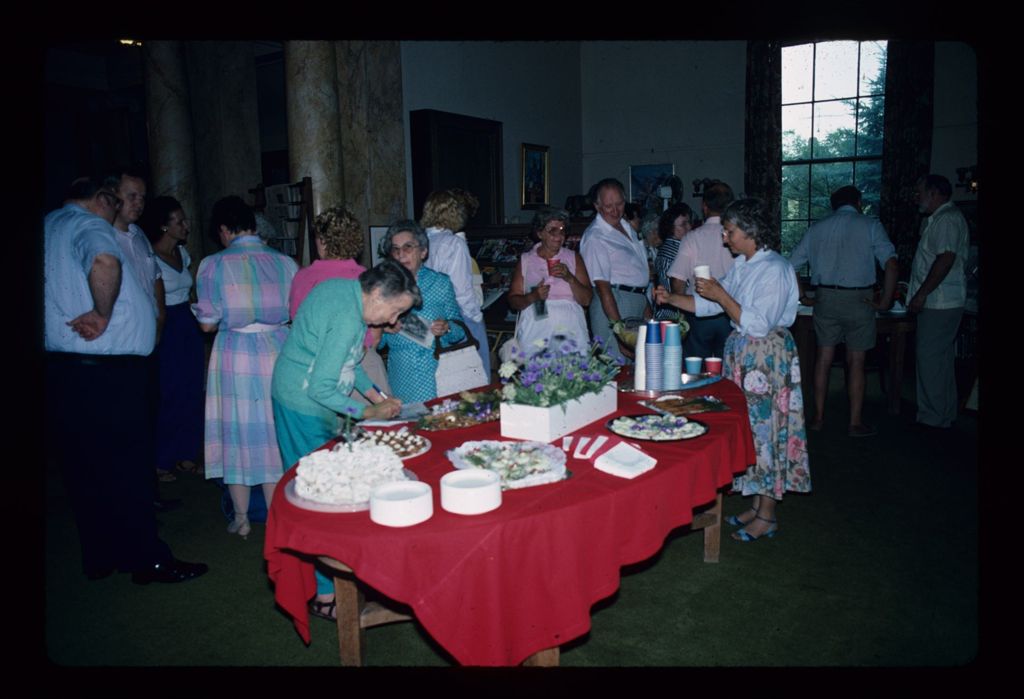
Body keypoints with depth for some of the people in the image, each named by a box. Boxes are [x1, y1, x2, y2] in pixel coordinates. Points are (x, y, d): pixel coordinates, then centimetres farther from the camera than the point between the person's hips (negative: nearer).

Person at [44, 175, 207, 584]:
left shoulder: (50, 226, 16)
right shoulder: (91, 226, -12)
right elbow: (105, 262, -36)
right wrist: (103, 314, -23)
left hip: (61, 368, 9)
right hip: (105, 371, -9)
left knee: (83, 468, 15)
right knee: (124, 468, -1)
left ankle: (100, 557, 26)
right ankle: (148, 560, 7)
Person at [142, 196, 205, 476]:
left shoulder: (182, 252, 10)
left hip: (188, 326, 7)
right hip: (164, 329, -7)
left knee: (191, 393, 9)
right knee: (167, 395, -1)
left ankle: (185, 455, 21)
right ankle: (160, 461, 14)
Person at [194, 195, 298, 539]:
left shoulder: (212, 265, -6)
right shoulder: (285, 262, -1)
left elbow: (207, 323, -4)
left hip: (234, 354, -2)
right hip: (277, 351, 2)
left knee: (236, 432, 12)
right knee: (275, 433, 12)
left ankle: (241, 519, 23)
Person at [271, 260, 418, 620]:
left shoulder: (342, 289, 7)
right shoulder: (347, 319, -24)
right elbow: (321, 387, -25)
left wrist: (377, 395, 10)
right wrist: (369, 412, -13)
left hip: (296, 399, 10)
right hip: (305, 408, -10)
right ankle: (324, 595, 5)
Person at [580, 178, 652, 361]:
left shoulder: (626, 227, 15)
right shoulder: (595, 237, -13)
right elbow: (602, 287, -17)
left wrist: (646, 307, 17)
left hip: (638, 302, 9)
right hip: (612, 306, -9)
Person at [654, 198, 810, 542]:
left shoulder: (775, 269, -16)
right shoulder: (741, 266, 10)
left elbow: (758, 324, -22)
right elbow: (707, 305, 14)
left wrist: (722, 295, -22)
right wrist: (670, 298, 3)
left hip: (767, 358, -8)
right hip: (741, 355, 8)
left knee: (765, 429, -1)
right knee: (749, 427, 13)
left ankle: (767, 517, 11)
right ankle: (758, 504, 26)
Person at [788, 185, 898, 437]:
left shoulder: (817, 228, 10)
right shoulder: (870, 225, 0)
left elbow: (790, 266, 10)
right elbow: (891, 264, -12)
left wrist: (803, 299, 14)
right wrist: (885, 301, -6)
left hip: (825, 298, 3)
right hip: (858, 299, -3)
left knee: (824, 358, 11)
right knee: (856, 361, 4)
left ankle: (818, 417, 16)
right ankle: (855, 423, 11)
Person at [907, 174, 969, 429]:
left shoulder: (947, 219, -14)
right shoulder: (937, 219, 20)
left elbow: (946, 258, -23)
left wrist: (922, 294, -22)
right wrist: (916, 290, 20)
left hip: (940, 303, -11)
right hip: (940, 302, 11)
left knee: (930, 358, -7)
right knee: (942, 358, 15)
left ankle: (933, 417, 0)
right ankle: (946, 414, 24)